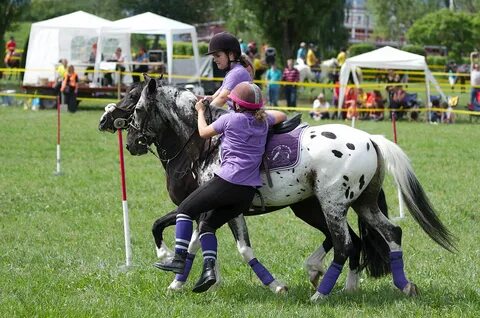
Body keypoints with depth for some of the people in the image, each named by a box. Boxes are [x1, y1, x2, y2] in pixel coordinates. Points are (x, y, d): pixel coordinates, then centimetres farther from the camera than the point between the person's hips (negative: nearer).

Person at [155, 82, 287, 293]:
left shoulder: (230, 119, -3)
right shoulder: (264, 121, 12)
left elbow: (204, 132, 12)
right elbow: (281, 116, 35)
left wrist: (201, 112, 28)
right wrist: (260, 111, 39)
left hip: (226, 181, -6)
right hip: (249, 191, 6)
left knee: (185, 210, 9)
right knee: (208, 225, 17)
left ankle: (179, 259, -2)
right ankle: (209, 268, -2)